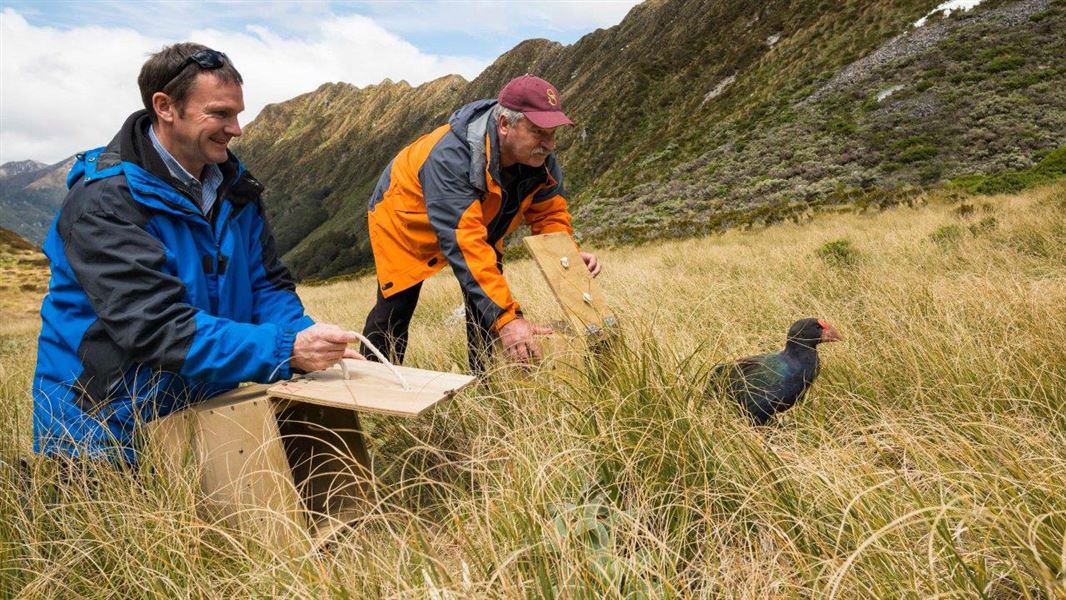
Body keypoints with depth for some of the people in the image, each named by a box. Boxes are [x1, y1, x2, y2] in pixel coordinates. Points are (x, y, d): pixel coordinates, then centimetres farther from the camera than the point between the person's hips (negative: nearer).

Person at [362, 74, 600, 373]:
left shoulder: (540, 158, -23)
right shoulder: (450, 156, -43)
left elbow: (549, 214, -11)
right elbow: (462, 242, -50)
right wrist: (506, 318, -56)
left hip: (479, 223, 6)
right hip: (405, 220, -5)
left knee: (489, 298, -6)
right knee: (396, 307, -5)